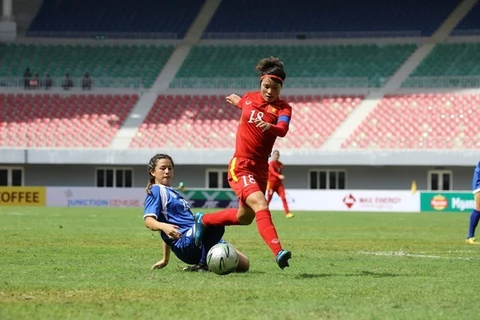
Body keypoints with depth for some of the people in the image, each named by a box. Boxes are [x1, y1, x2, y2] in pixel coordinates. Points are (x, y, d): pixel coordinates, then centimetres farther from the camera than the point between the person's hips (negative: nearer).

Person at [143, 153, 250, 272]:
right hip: (184, 242, -9)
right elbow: (149, 221, -12)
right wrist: (163, 226, -36)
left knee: (244, 264, -1)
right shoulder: (156, 191, 3)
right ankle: (203, 265, -26)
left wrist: (165, 259, 38)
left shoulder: (172, 192, 31)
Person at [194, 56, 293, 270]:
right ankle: (278, 252, -37)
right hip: (241, 166, -3)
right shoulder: (249, 98, 1)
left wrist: (270, 126, -48)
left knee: (244, 218, 17)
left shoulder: (283, 108, -6)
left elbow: (283, 129, -28)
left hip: (261, 168, 3)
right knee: (261, 206, -26)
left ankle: (203, 220, 41)